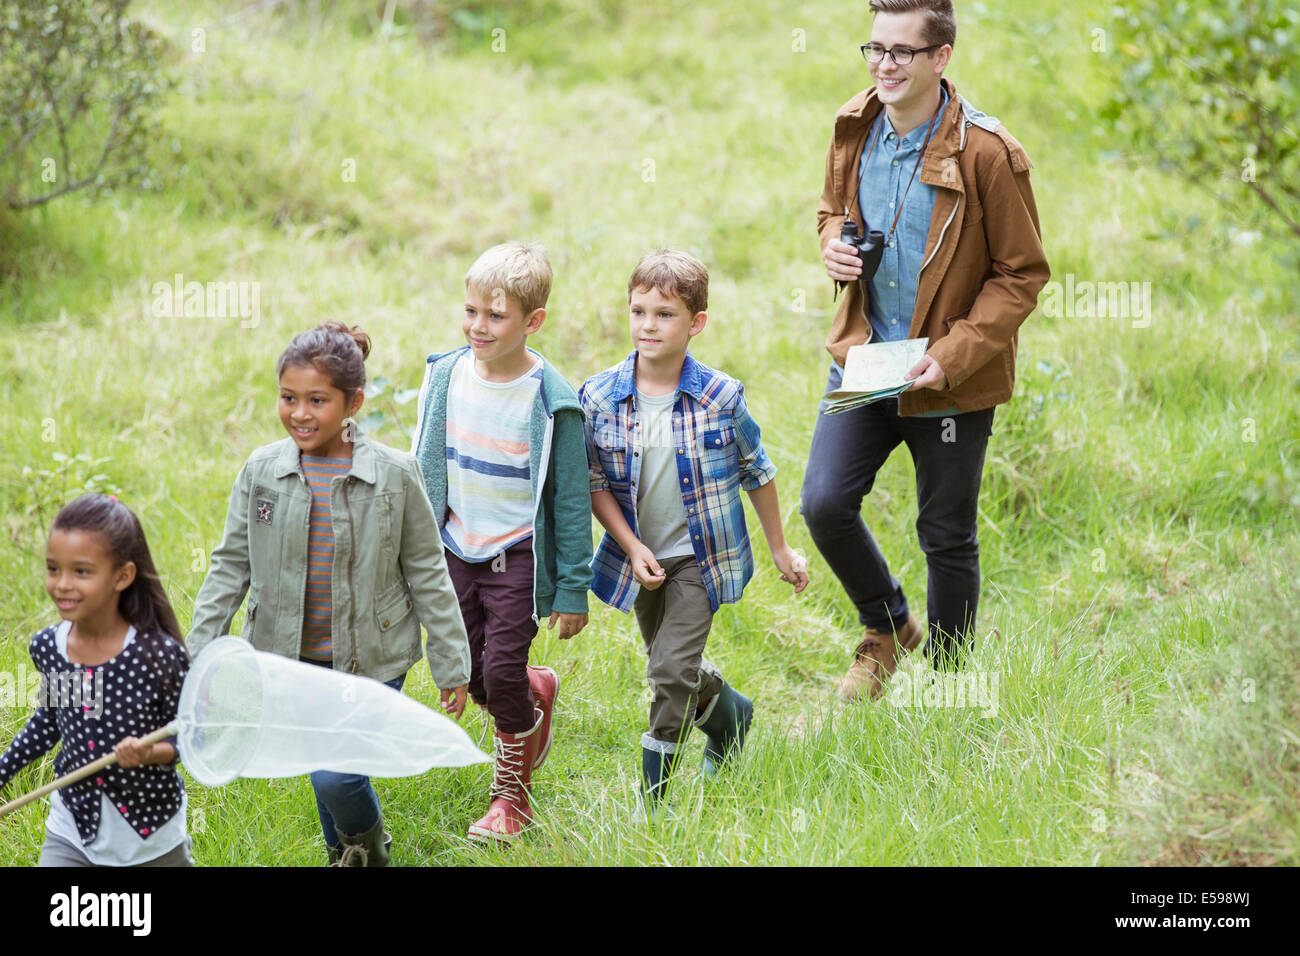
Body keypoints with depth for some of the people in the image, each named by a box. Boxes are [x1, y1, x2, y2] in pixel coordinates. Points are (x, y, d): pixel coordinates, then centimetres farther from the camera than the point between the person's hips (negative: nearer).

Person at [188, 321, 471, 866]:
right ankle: (344, 853, 38)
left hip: (370, 661, -3)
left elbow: (427, 573, -2)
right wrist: (200, 653, 2)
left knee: (336, 776, -13)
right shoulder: (261, 471, -4)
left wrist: (451, 665, 1)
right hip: (291, 658, 3)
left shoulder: (394, 475, -10)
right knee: (324, 773, 13)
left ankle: (368, 842, 19)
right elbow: (230, 566, 5)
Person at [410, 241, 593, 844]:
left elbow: (571, 500, -10)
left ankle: (510, 793, 16)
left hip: (517, 556, -5)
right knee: (469, 673, 8)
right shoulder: (446, 376, -5)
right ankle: (537, 697, 42)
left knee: (502, 670, -5)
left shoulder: (551, 401, -18)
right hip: (456, 549, 5)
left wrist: (573, 589, -8)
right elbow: (425, 470, 9)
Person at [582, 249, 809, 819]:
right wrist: (633, 549, -12)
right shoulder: (599, 397, -10)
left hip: (701, 555, -3)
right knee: (671, 672, 19)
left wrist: (780, 549, 8)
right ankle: (730, 714, 50)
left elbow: (757, 472, 1)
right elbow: (595, 485, -2)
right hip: (643, 557, 3)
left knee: (671, 673, -13)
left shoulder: (720, 397, -13)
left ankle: (653, 801, -1)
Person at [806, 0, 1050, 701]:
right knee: (824, 502, -6)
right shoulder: (853, 128, -1)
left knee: (946, 537, 8)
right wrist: (834, 244, -6)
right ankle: (887, 628, 22)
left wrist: (953, 356, -21)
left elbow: (1021, 274, -12)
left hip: (951, 381, -4)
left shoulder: (987, 154, -18)